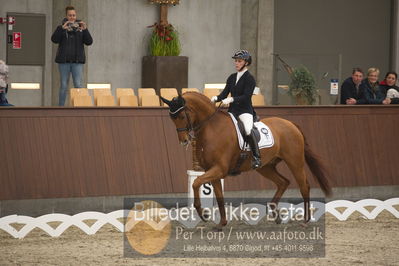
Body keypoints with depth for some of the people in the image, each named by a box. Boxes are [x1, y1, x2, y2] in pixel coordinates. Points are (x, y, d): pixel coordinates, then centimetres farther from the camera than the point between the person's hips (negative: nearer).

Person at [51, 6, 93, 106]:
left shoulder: (80, 27, 6)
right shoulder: (61, 27, 4)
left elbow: (89, 42, -2)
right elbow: (54, 39, -10)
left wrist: (85, 30, -17)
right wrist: (62, 29, -23)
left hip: (77, 61, 0)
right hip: (64, 60, 0)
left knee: (78, 85, -6)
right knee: (64, 86, 5)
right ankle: (61, 107, 10)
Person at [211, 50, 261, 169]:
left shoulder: (249, 79, -6)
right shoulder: (232, 77, 15)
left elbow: (246, 96, -17)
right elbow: (225, 93, 10)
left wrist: (232, 99, -30)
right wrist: (216, 98, -11)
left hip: (245, 110, -7)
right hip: (232, 110, 8)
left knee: (248, 130, -32)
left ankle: (256, 157, -25)